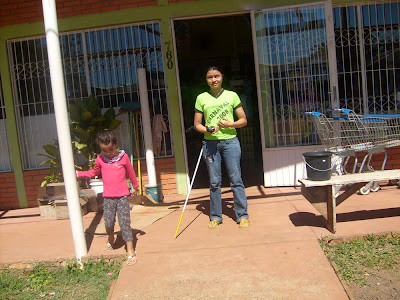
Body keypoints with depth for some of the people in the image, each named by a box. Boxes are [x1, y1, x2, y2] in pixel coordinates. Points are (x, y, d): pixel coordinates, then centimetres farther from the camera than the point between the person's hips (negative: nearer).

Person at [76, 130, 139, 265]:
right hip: (108, 197, 2)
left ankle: (131, 252, 1)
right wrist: (78, 173, 12)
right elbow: (94, 172, 19)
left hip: (122, 196, -2)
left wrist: (135, 187, 18)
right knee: (108, 222, 4)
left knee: (125, 223, -5)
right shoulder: (100, 159, 2)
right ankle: (110, 240, 37)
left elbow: (131, 173, 8)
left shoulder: (123, 157, -4)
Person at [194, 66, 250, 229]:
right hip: (210, 142, 1)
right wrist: (207, 130, -11)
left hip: (230, 141, -1)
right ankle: (215, 216, 15)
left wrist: (230, 124, -11)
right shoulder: (201, 98, 9)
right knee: (214, 181, 5)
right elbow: (197, 124, 10)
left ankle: (242, 215, 7)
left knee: (236, 179, -2)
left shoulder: (232, 95, 8)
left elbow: (244, 120, 8)